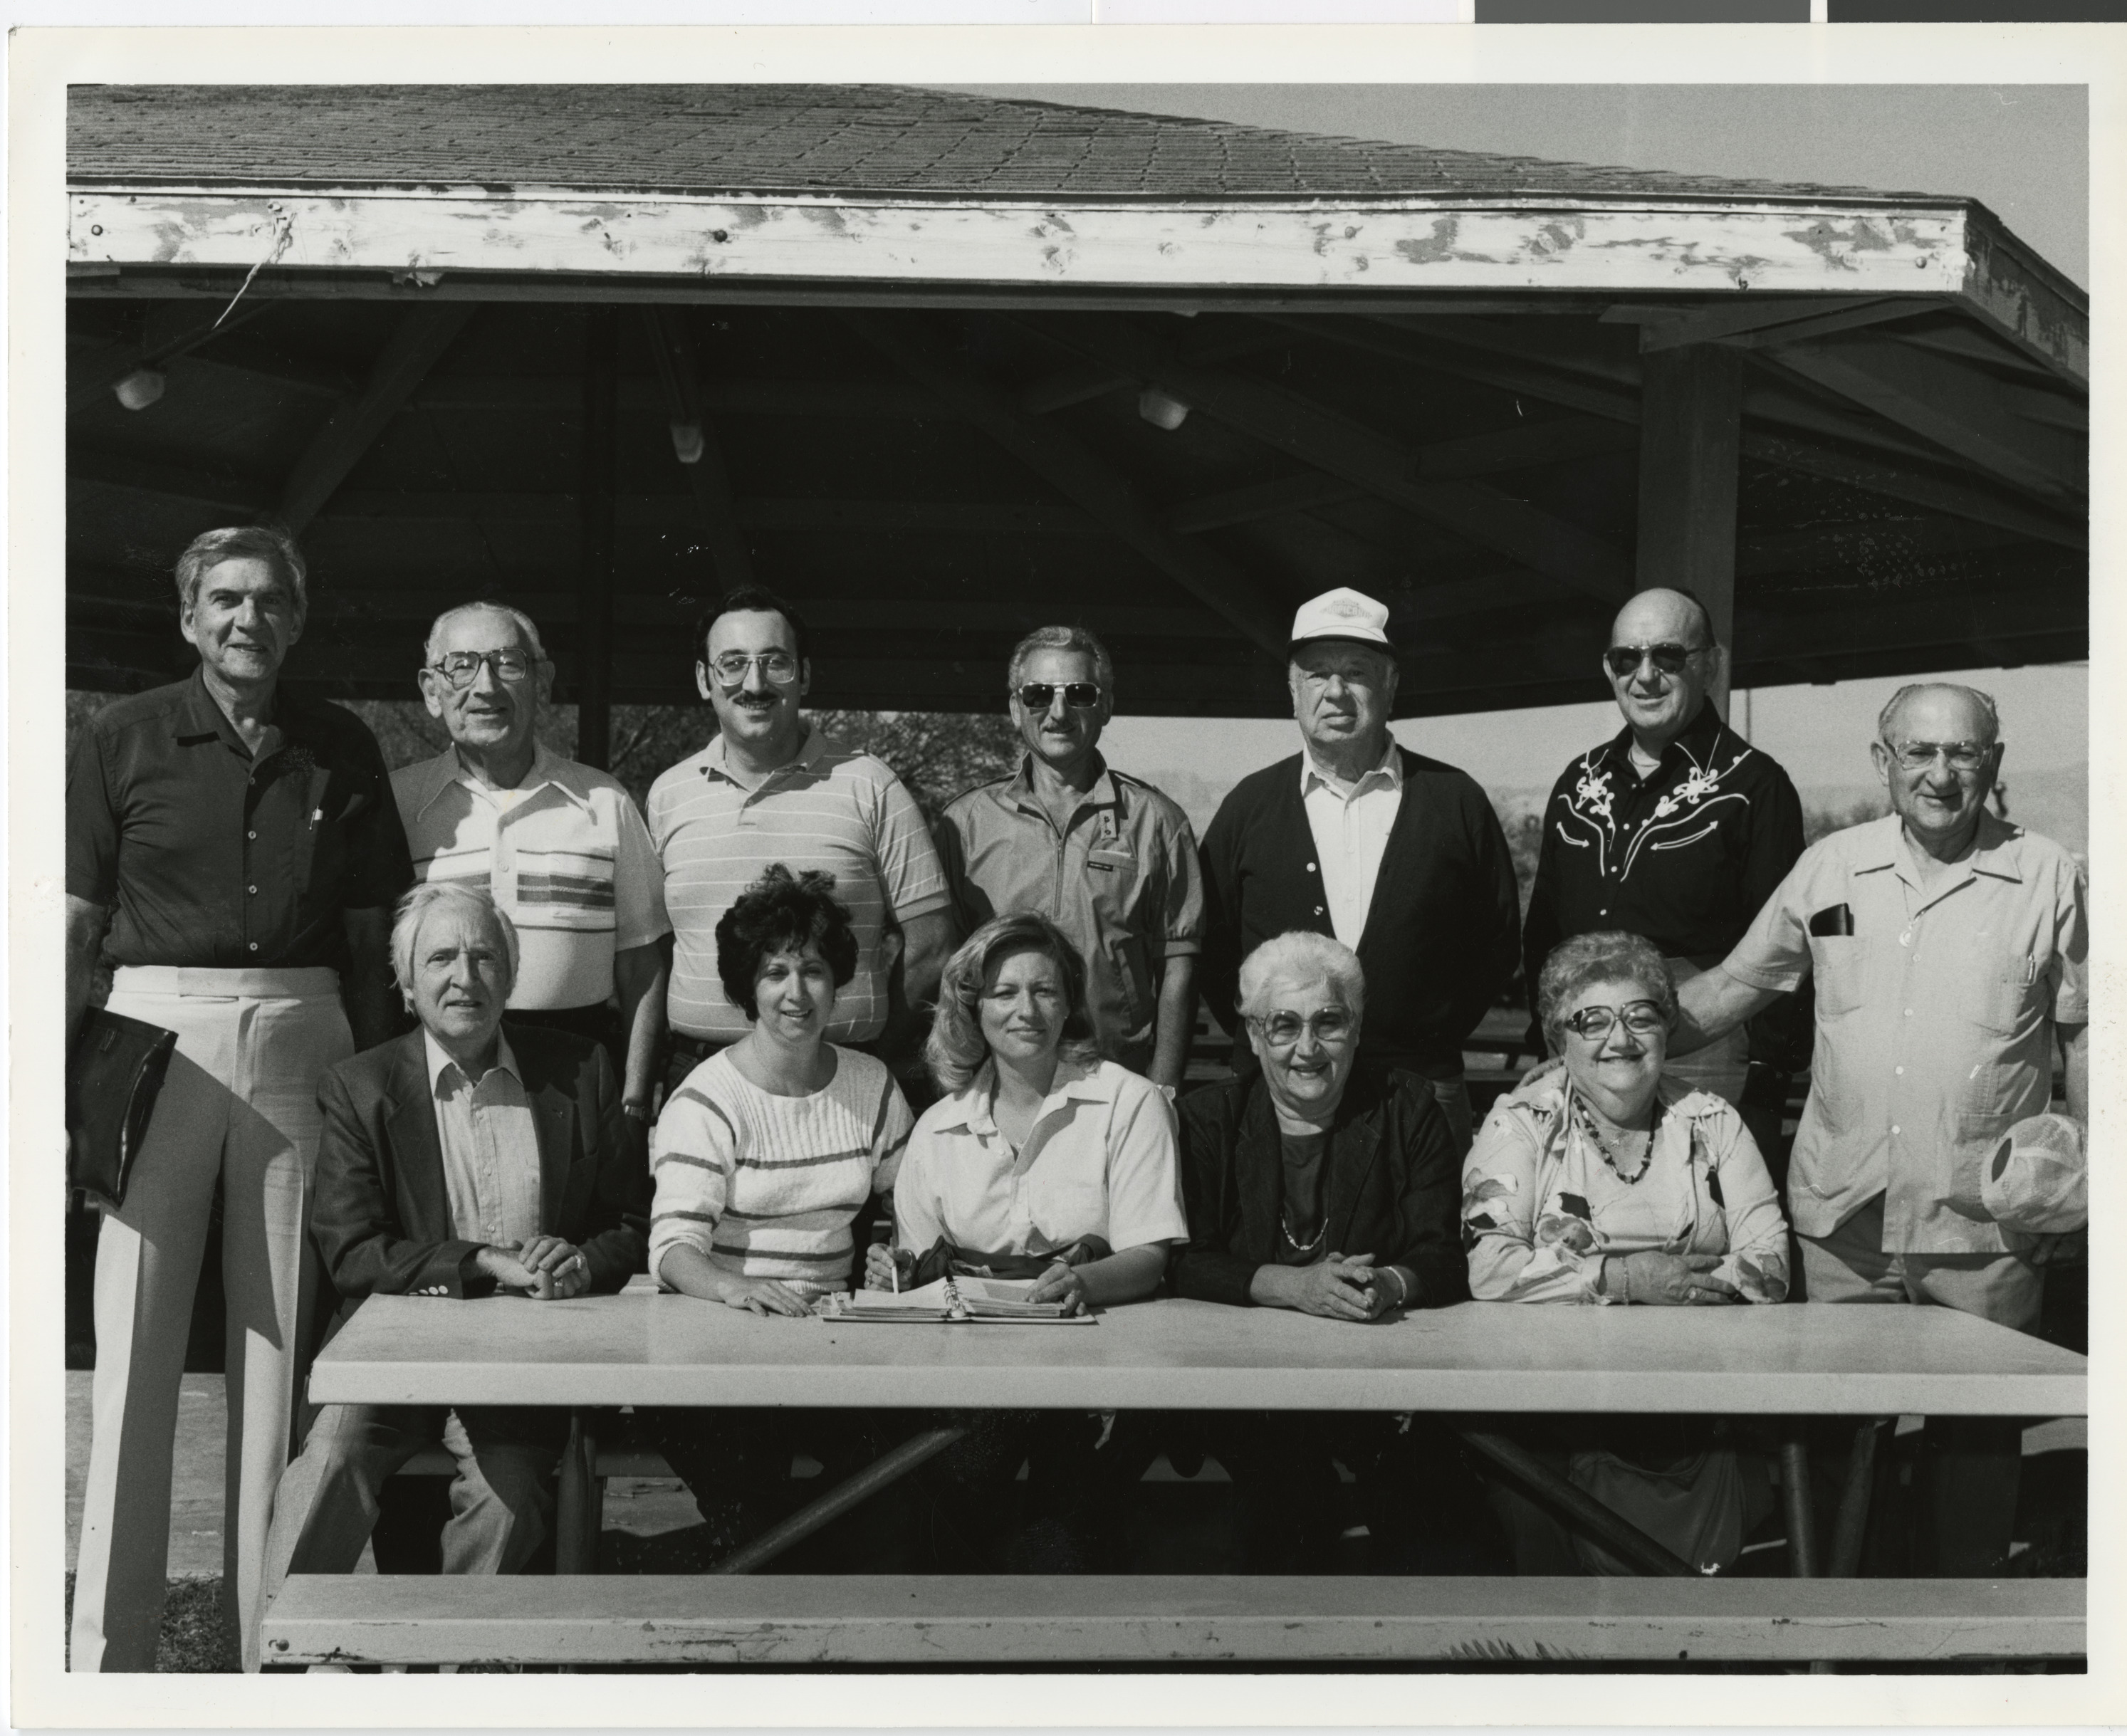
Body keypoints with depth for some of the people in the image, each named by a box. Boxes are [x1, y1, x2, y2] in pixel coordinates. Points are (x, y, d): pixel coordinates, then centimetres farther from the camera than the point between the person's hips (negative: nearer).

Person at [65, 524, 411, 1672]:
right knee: (135, 1342, -2)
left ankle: (271, 1623, 16)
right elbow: (75, 928, 2)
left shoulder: (340, 749, 9)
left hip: (300, 1046, 2)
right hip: (156, 1033, -2)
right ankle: (108, 1644, 5)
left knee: (280, 1336, 6)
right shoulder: (123, 739, 3)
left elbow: (370, 933, 13)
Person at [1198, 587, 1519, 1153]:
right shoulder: (1250, 805, 7)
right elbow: (1207, 941, 11)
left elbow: (1499, 937, 9)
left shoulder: (1456, 800, 5)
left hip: (1422, 1090, 0)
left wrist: (1440, 1033, 3)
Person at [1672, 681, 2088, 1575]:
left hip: (1984, 1227, -2)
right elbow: (1735, 983, 11)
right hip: (1841, 1216, 2)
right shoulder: (1830, 867, 5)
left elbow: (2083, 1034, 6)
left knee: (1976, 1435, 8)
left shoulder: (2047, 877, 0)